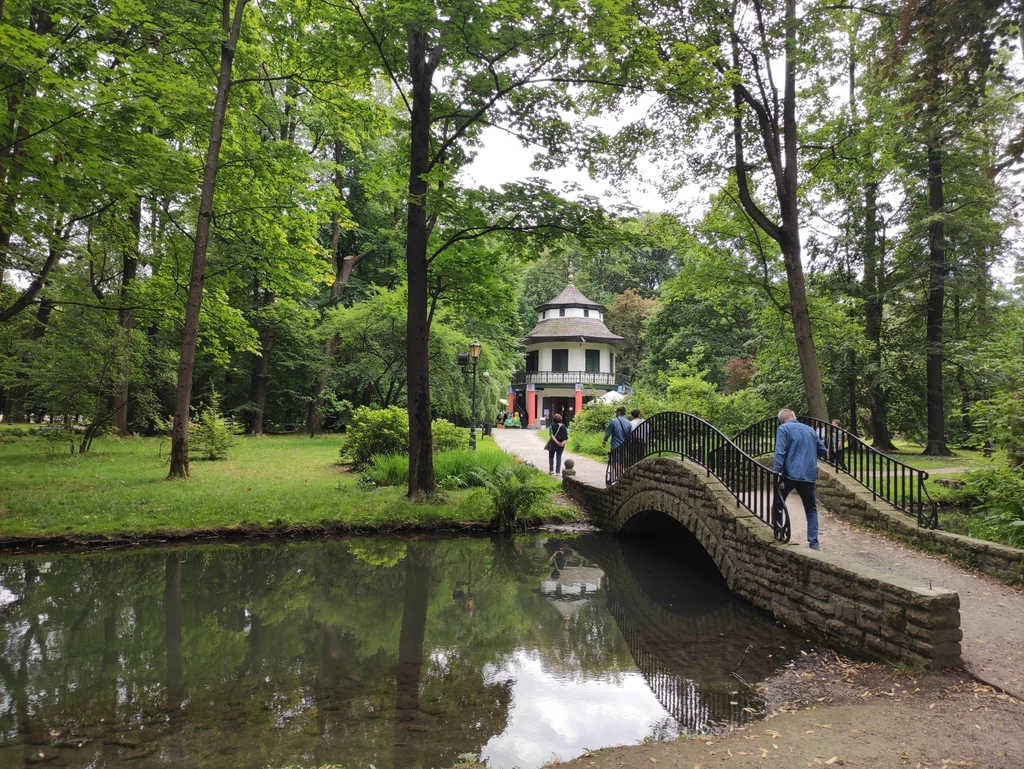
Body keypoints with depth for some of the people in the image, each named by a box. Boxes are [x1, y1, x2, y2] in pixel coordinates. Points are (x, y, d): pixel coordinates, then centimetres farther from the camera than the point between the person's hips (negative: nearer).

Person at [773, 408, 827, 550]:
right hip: (809, 476, 4)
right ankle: (813, 542, 7)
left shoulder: (783, 429, -1)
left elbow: (780, 453, -13)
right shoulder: (810, 429, 14)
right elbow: (823, 451, 18)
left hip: (790, 474, -4)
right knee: (811, 509, 12)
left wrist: (778, 475, -16)